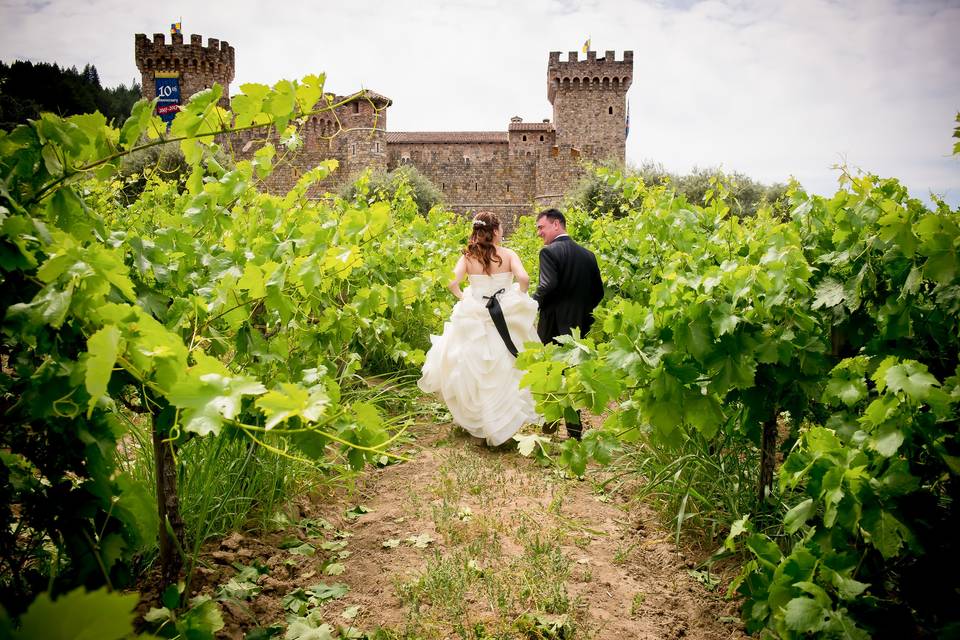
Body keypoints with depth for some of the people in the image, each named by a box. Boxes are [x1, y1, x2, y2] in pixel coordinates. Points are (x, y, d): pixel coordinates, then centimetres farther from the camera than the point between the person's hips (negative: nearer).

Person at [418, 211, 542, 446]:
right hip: (507, 319, -1)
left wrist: (463, 298, 4)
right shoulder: (508, 255, -5)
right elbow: (523, 279, -19)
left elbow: (452, 283, -13)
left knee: (474, 371, 14)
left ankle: (476, 420, 24)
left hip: (474, 319, 1)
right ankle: (504, 421, 14)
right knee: (505, 370, 10)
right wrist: (520, 297, -1)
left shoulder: (468, 256, -2)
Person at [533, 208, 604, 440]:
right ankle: (574, 428, 17)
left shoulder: (549, 251, -13)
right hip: (578, 324, 6)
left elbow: (547, 286, -25)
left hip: (553, 325, -6)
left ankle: (549, 423, 21)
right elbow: (598, 290, 8)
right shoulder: (587, 254, 6)